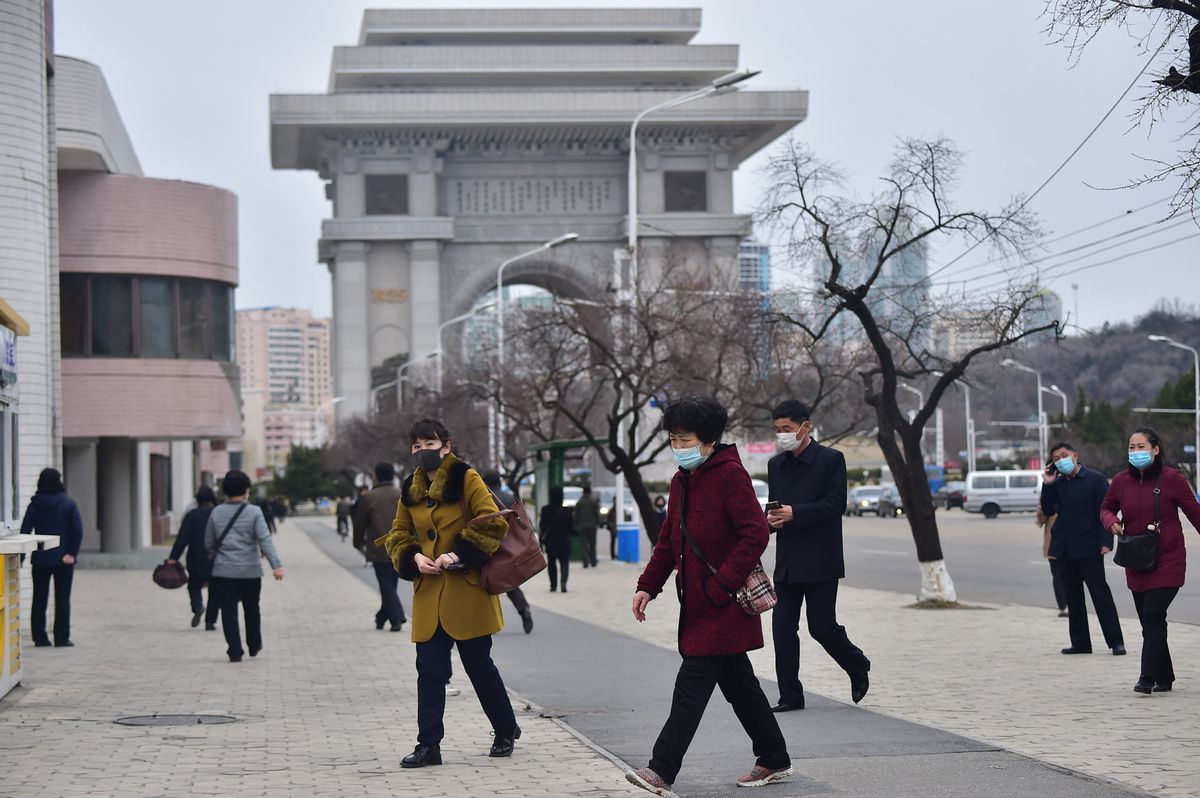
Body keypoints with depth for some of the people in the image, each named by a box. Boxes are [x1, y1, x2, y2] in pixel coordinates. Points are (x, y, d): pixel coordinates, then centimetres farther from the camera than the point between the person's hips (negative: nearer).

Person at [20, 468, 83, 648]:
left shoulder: (34, 505, 0)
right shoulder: (68, 504, -5)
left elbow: (25, 531, -4)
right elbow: (77, 530, -13)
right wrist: (71, 553, -8)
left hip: (40, 559, 2)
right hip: (62, 559, -2)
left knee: (39, 599, 10)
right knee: (62, 599, 4)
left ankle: (39, 637, 9)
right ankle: (62, 638, 3)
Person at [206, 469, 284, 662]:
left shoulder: (216, 513, 1)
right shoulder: (254, 512, -7)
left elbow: (208, 543, 9)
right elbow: (265, 540, -16)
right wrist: (276, 565, -21)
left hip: (223, 570, 0)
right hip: (250, 570, 0)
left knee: (229, 611, 2)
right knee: (252, 609, 18)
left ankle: (235, 651, -6)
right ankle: (254, 646, 31)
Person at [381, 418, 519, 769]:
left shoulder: (466, 479, -6)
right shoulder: (411, 489, 10)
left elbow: (493, 523, -13)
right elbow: (398, 535, 18)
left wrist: (458, 554, -19)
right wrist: (414, 557, -3)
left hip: (467, 591, -5)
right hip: (428, 594, 5)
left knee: (479, 665, 5)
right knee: (429, 669, 2)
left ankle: (506, 731, 24)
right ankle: (428, 744, 6)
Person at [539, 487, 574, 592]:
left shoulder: (545, 510, -7)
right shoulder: (566, 511, -10)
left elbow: (542, 526, -3)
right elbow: (571, 527, -4)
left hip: (550, 541, 1)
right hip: (564, 540, -1)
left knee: (551, 563, 14)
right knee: (564, 562, 5)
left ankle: (553, 585, 12)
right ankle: (563, 582, -19)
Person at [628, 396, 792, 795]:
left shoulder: (730, 475, -13)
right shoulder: (682, 481, 14)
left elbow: (756, 534, -19)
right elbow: (669, 540, 20)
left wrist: (720, 586, -21)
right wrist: (648, 585, 9)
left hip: (723, 605, -9)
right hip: (698, 604, 9)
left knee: (692, 684, -9)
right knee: (738, 683, 14)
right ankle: (774, 760, 24)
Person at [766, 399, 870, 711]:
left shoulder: (831, 459, -5)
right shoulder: (776, 465, 13)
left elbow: (836, 504, -12)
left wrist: (795, 513, -21)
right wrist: (772, 519, -6)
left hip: (820, 560, -5)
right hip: (787, 561, 5)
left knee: (822, 626, -3)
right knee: (782, 627, 0)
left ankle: (858, 668, 25)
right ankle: (790, 695, 6)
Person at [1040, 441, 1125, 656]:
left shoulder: (1095, 480, -4)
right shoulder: (1057, 484, 12)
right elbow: (1048, 511, 6)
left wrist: (1105, 541, -17)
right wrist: (1048, 486, -3)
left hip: (1088, 548, -6)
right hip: (1065, 549, 6)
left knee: (1100, 594, -4)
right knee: (1073, 597, 9)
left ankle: (1116, 641, -1)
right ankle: (1080, 642, 15)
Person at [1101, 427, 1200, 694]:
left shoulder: (1171, 479, -7)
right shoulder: (1121, 481, 4)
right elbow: (1106, 509, 19)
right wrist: (1112, 522, -4)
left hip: (1168, 561, -5)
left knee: (1153, 616, -16)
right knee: (1149, 622, 9)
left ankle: (1148, 677, -17)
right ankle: (1164, 678, 19)